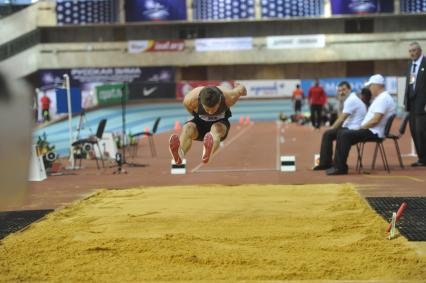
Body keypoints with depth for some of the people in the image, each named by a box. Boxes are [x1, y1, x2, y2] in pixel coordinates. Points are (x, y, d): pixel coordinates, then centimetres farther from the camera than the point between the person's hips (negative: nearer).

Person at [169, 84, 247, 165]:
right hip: (200, 124, 1)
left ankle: (207, 153, -71)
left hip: (220, 123, -1)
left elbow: (241, 88, -10)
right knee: (187, 128, -33)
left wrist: (241, 89, 13)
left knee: (216, 129, -37)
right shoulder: (190, 100, -33)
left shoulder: (229, 97, -33)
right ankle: (180, 154, -65)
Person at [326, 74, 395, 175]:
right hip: (370, 130, 11)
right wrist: (361, 127, 12)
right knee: (341, 134, 7)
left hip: (374, 132, -11)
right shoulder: (380, 98, 21)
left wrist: (361, 127, -12)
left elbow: (375, 120, -22)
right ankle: (338, 165, 1)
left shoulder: (383, 98, -14)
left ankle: (341, 167, -20)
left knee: (345, 135, -22)